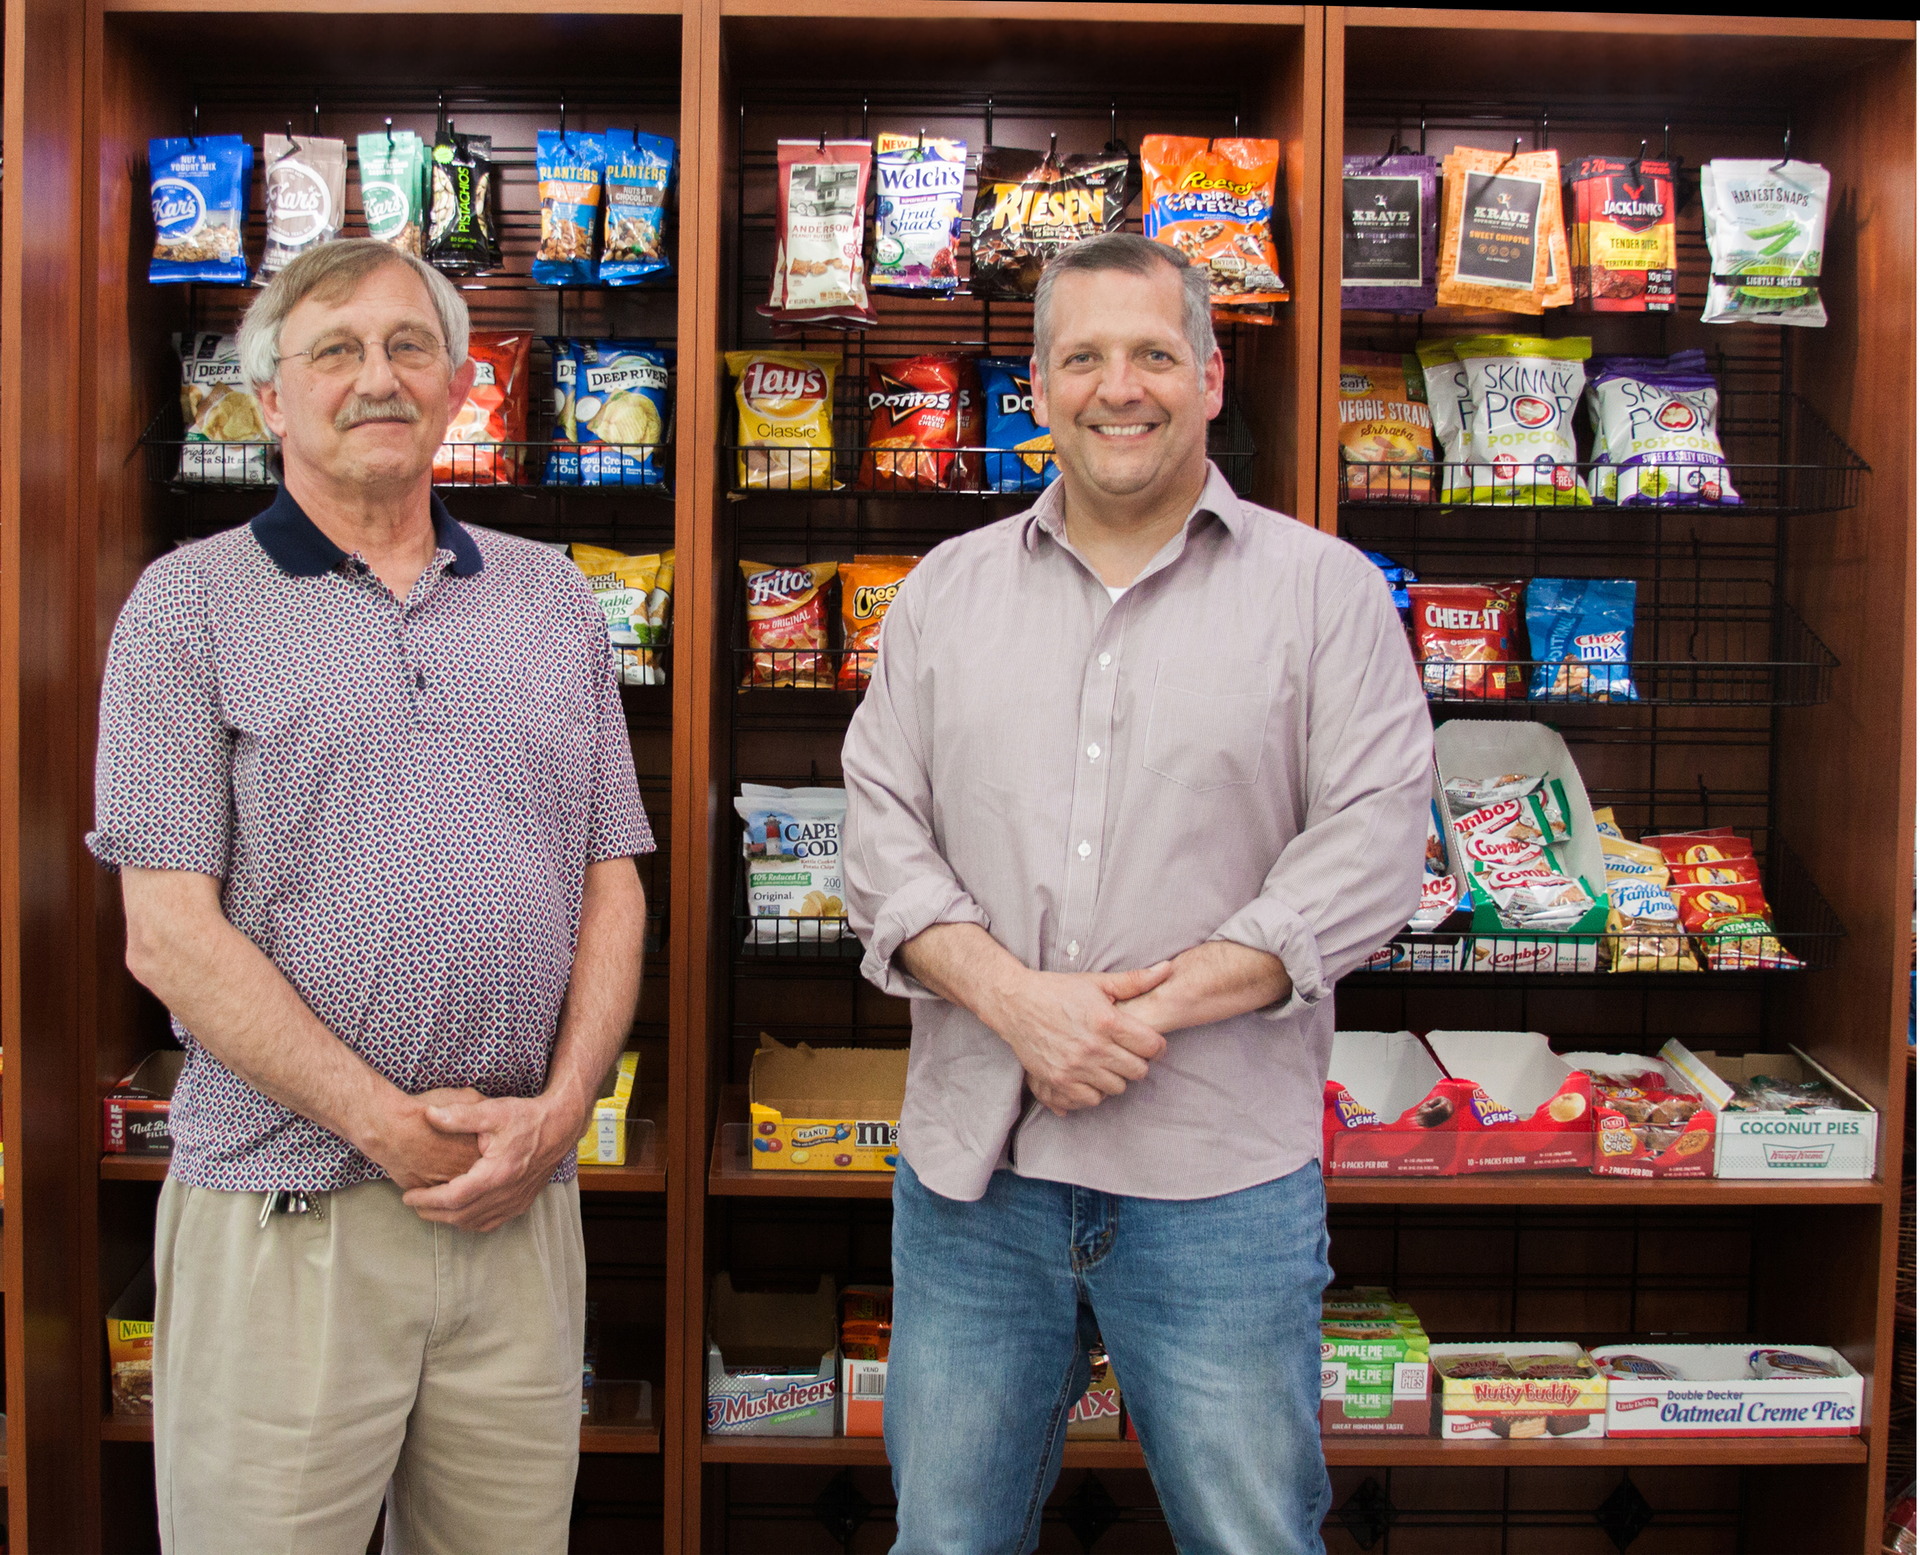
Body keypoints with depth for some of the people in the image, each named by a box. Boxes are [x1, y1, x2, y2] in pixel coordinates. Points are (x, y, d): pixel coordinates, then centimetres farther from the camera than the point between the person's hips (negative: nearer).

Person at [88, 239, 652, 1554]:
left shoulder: (553, 598, 11)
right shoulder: (193, 604, 0)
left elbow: (612, 885, 9)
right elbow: (170, 935, -7)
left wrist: (560, 1109, -5)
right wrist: (387, 1124, -12)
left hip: (525, 1204, 3)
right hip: (282, 1222, -3)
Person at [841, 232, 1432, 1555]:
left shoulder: (1327, 591, 2)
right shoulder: (949, 590, 10)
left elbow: (1372, 846, -7)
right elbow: (882, 831, 4)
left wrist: (1158, 1008, -15)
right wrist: (1015, 999, -13)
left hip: (1224, 1184, -2)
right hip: (973, 1163, 3)